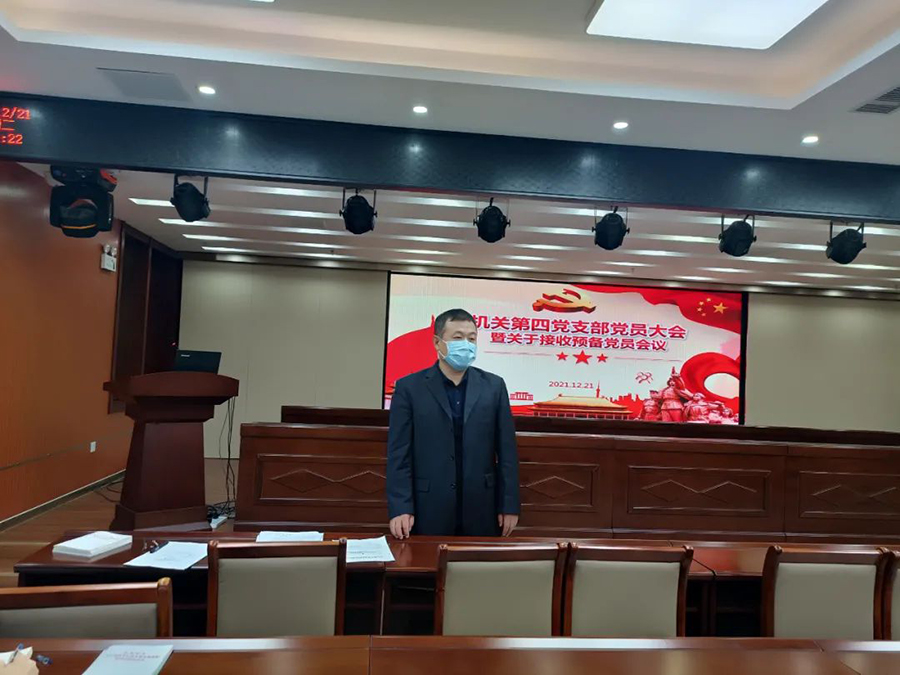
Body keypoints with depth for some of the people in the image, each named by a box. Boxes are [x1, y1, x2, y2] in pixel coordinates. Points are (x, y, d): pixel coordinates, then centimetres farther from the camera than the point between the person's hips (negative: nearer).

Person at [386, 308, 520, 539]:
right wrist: (400, 508, -12)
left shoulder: (494, 386, 3)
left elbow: (506, 451, 3)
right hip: (429, 510, -2)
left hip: (481, 510, 2)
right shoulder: (409, 387, -3)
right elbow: (399, 453, -5)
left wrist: (509, 505, 1)